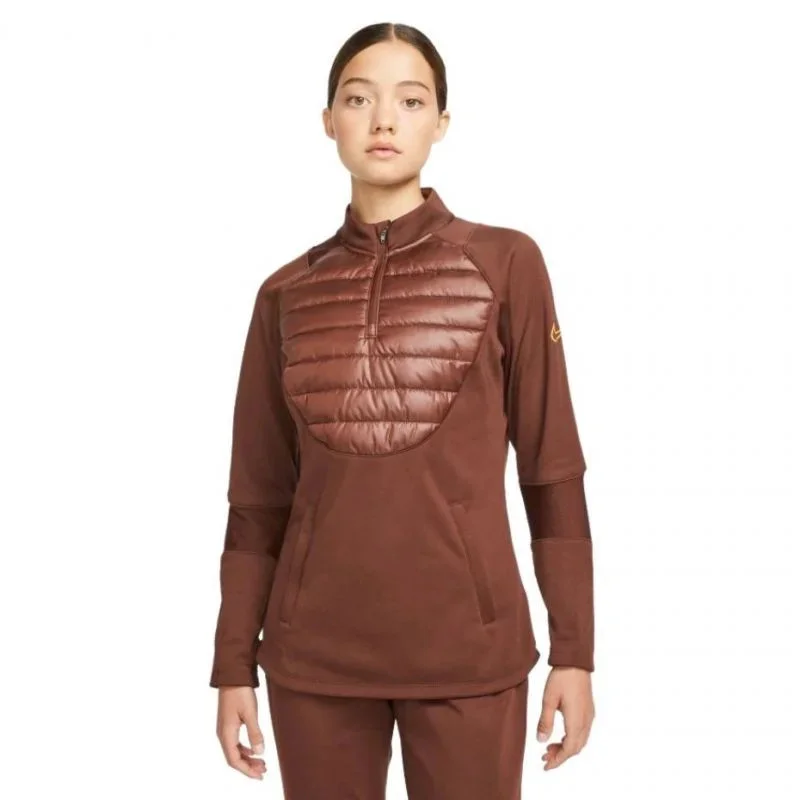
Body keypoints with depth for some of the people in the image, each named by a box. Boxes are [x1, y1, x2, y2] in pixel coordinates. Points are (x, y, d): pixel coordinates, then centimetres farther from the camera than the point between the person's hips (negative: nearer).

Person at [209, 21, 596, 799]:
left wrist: (574, 649, -3)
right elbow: (259, 497, 8)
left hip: (468, 646, -2)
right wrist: (234, 663, 6)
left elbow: (551, 468, -1)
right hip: (314, 651, 2)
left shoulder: (506, 263, 0)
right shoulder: (286, 294, 6)